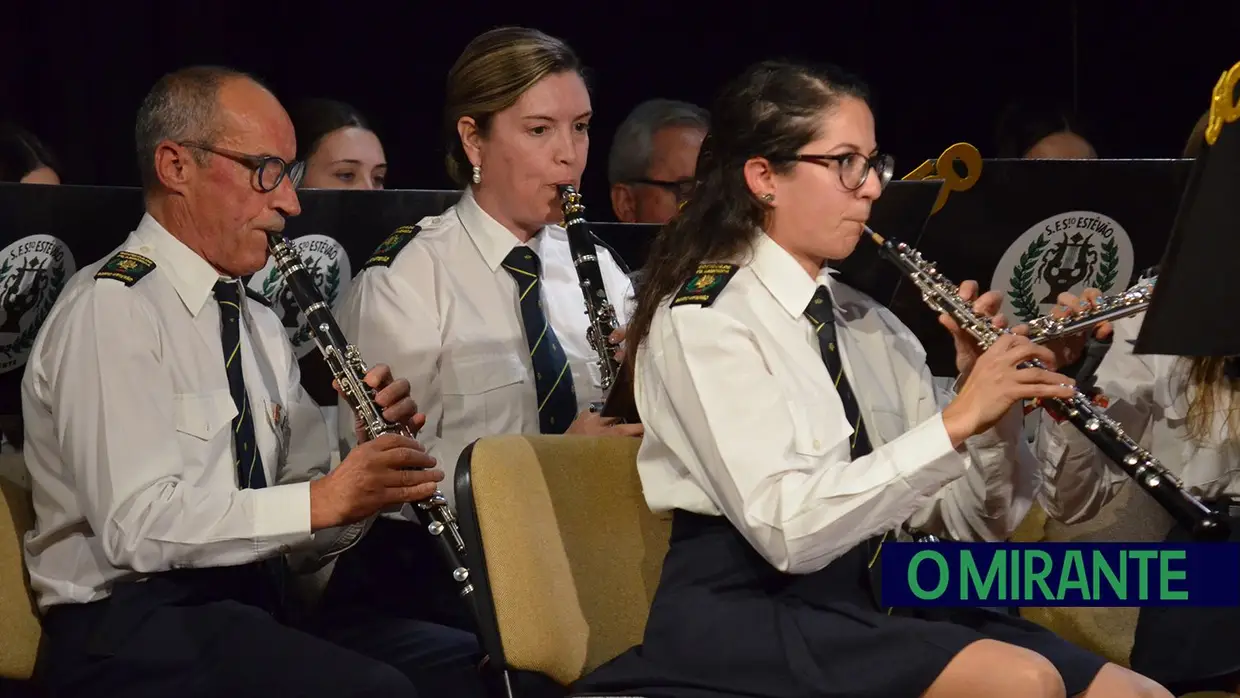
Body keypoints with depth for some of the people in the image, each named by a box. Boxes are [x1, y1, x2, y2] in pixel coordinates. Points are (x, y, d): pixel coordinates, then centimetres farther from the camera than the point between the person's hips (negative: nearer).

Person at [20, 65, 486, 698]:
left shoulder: (257, 324, 21)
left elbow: (305, 544, 16)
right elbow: (137, 526, -19)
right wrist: (322, 500, -23)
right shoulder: (110, 309, -7)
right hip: (131, 637, -8)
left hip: (255, 616, 8)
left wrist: (370, 478, -3)